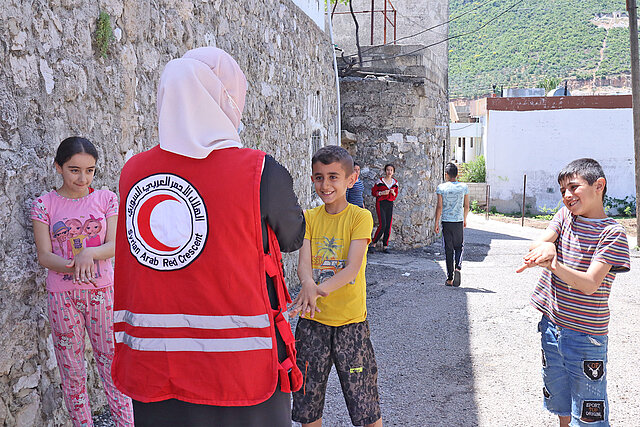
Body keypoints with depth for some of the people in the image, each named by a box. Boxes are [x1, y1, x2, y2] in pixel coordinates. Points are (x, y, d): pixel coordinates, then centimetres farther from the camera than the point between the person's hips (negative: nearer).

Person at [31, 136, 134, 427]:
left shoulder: (105, 198, 1)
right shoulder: (45, 204, -1)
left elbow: (114, 245, -5)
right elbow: (44, 255, -7)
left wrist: (89, 253, -26)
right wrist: (71, 266, -27)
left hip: (102, 293, 0)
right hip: (62, 296, 0)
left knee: (112, 362, 5)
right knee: (71, 370, 9)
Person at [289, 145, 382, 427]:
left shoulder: (360, 217, -7)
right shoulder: (309, 218, 4)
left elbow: (353, 267, -18)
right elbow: (303, 262, -8)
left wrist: (322, 287, -36)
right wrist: (308, 285, -31)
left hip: (350, 320, -3)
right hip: (312, 320, 3)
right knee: (307, 399, 13)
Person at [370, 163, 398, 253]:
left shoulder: (395, 182, 9)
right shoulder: (380, 181, -3)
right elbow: (373, 192, 2)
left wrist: (393, 192, -3)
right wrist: (382, 193, -13)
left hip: (390, 204, 5)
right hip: (381, 203, -5)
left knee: (388, 226, 0)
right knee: (382, 225, -15)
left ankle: (385, 246, 8)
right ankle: (373, 244, -1)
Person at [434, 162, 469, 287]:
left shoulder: (441, 188, -4)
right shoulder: (464, 187, 2)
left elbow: (439, 207, -7)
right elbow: (466, 206, 7)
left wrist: (437, 223, 0)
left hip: (446, 221, -1)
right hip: (459, 221, 1)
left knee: (448, 249, 5)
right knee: (459, 246, 17)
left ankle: (450, 278, 6)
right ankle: (458, 267, -10)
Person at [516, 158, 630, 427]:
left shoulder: (612, 232, -12)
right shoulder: (564, 216, 5)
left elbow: (590, 284, -21)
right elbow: (537, 245, -10)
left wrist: (554, 265, -36)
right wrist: (545, 246, -34)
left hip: (586, 336, -5)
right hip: (552, 327, 5)